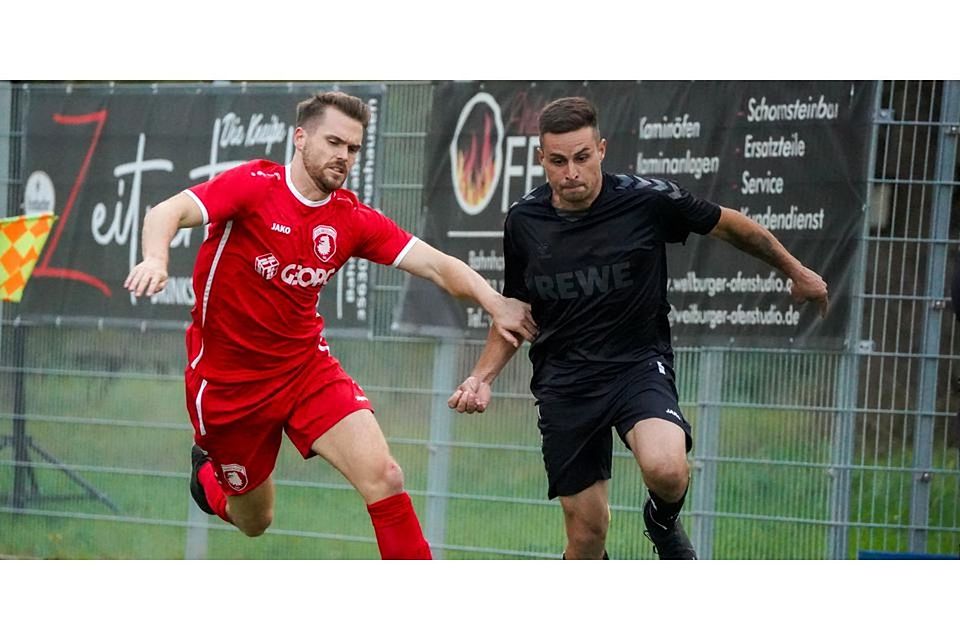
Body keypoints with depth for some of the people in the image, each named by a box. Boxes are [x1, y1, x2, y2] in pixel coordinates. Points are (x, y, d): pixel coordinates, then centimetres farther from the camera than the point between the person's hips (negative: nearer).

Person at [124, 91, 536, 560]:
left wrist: (495, 303, -22)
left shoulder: (352, 219, -2)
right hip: (227, 379, -3)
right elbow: (168, 213, -26)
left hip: (307, 367, 3)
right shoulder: (254, 186, -14)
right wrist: (155, 260, -48)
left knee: (384, 478, -17)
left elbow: (437, 266, -6)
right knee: (254, 521, 11)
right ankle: (207, 471, 46)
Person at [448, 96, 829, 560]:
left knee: (665, 469, -30)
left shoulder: (648, 200, -12)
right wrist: (481, 377, 1)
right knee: (587, 530, -1)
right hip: (563, 379, 2)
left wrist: (795, 272, 15)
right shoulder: (523, 221, -2)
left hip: (638, 363, -2)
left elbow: (727, 224, 5)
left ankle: (664, 521, 6)